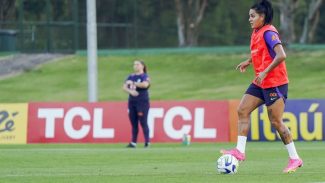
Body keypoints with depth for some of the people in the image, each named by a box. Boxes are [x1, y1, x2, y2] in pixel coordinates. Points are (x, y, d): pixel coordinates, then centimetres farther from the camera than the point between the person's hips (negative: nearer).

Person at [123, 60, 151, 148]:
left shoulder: (145, 77, -3)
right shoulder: (130, 77, 15)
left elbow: (145, 84, -23)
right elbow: (124, 87, 8)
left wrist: (133, 83, -13)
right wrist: (130, 91, -13)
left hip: (142, 102, -6)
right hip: (132, 101, 6)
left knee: (143, 122, -9)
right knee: (133, 123, 6)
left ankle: (147, 142, -9)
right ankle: (133, 142, 8)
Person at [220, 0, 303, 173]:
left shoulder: (268, 32, -17)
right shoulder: (256, 33, 11)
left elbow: (281, 55, -27)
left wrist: (264, 73, -27)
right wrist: (248, 62, 16)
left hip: (275, 83, -9)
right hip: (261, 83, 9)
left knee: (276, 121, -7)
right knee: (242, 110, 2)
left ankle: (295, 159, 2)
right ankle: (240, 151, 1)